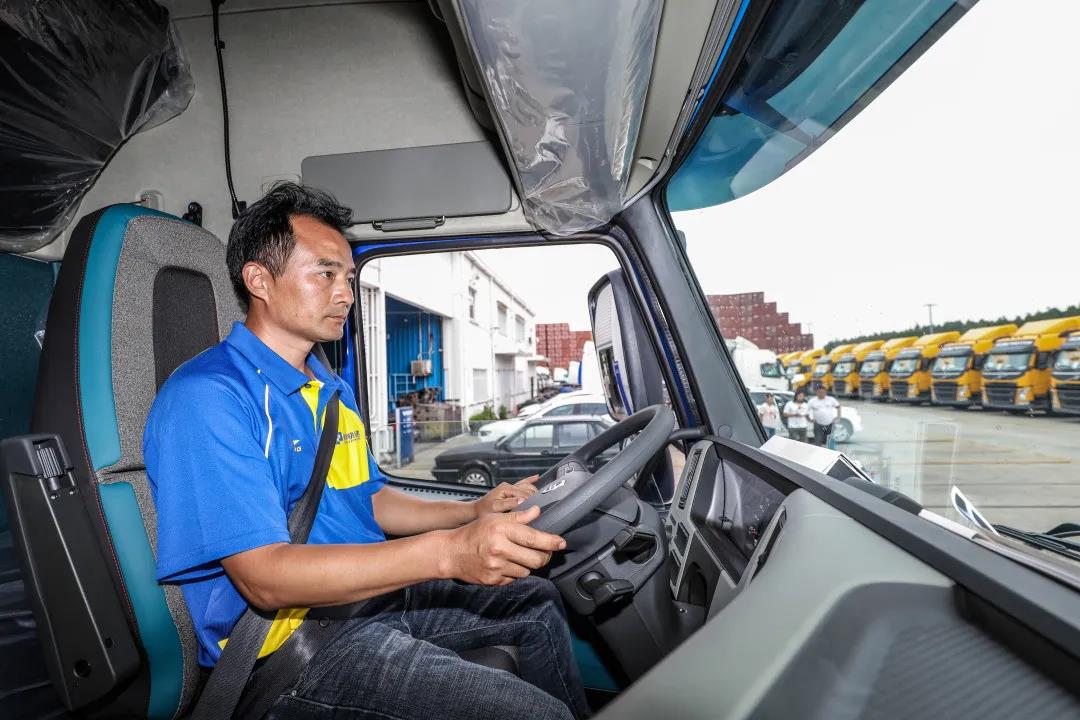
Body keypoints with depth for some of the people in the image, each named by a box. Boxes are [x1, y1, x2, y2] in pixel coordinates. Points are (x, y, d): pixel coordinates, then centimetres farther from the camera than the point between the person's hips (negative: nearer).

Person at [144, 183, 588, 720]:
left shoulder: (332, 390, 11)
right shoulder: (207, 397, -19)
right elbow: (263, 577, -26)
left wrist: (475, 512, 0)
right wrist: (449, 551, -36)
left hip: (372, 594, 9)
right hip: (291, 636, -8)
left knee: (538, 604, 15)